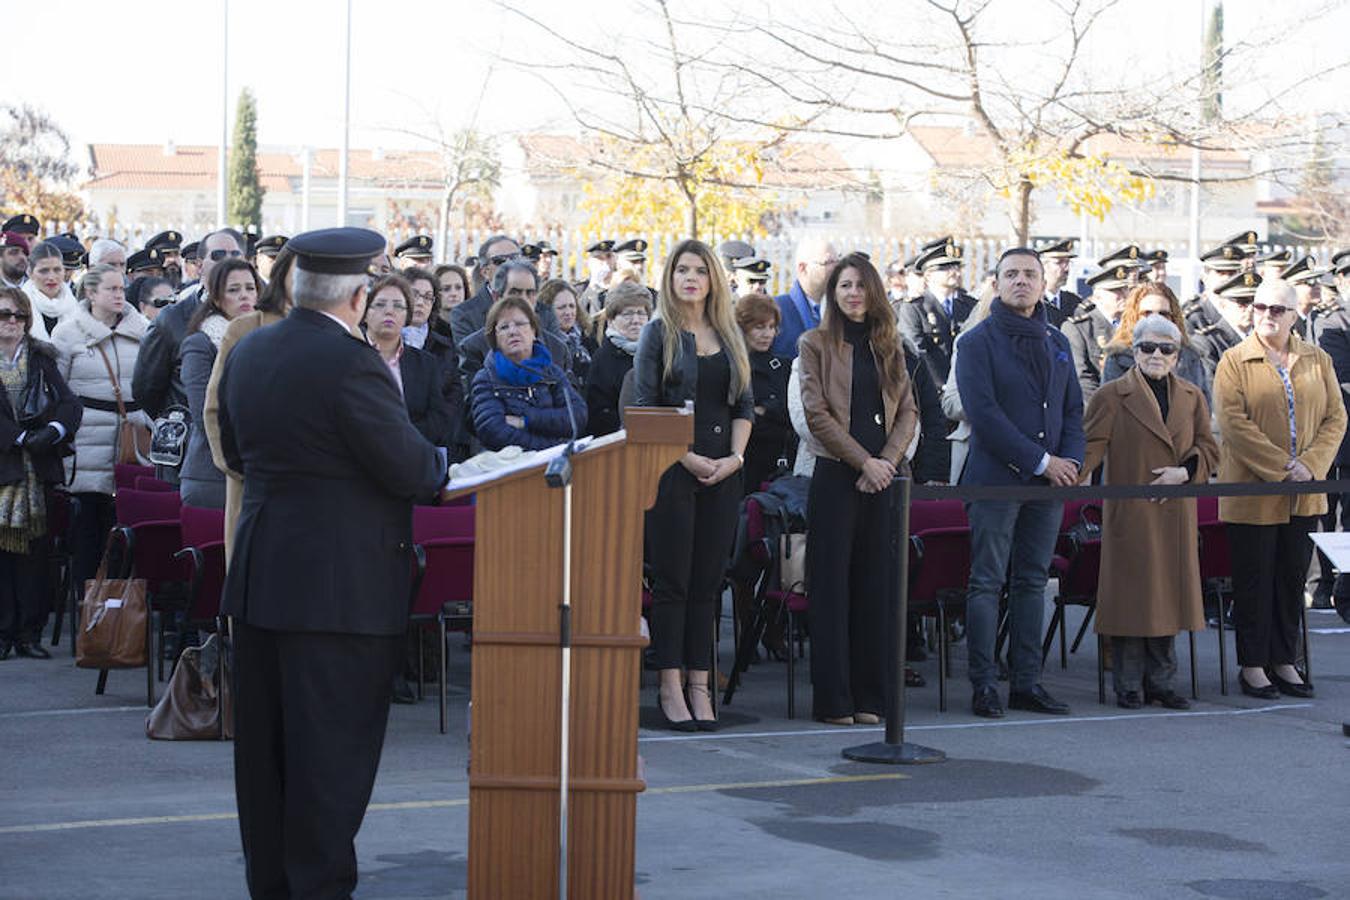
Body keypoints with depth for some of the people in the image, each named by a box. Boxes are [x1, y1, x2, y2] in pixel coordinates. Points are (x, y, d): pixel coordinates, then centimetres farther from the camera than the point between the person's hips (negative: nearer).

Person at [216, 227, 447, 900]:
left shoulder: (247, 353, 7)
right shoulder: (351, 364, -18)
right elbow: (408, 466, -16)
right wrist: (441, 470, 4)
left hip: (258, 574, 8)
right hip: (341, 584, -8)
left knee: (265, 741, 14)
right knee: (332, 744, 0)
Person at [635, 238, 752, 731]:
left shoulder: (729, 336, 13)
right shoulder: (659, 333, 0)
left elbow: (744, 404, 13)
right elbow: (645, 406, -5)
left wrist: (735, 457, -3)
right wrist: (688, 457, -13)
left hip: (722, 471, 4)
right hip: (673, 469, -4)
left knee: (708, 580, 5)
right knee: (673, 579, -3)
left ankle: (700, 685, 8)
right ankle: (670, 686, 2)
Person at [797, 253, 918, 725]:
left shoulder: (889, 345, 15)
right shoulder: (816, 343, 2)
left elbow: (908, 410, 10)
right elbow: (817, 413, -6)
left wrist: (888, 459, -7)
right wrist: (864, 461, -12)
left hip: (882, 476, 4)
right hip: (836, 474, -4)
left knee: (875, 584, 4)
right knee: (833, 584, -3)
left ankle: (869, 695, 9)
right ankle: (833, 698, 1)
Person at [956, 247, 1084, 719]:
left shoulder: (1057, 343, 15)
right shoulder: (978, 341, -4)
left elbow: (1073, 409, 16)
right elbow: (983, 412, -13)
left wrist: (1072, 460, -3)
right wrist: (1041, 461, -15)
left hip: (1049, 482, 6)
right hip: (996, 479, -6)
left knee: (1033, 581, 8)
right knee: (987, 582, -3)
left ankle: (1026, 682, 13)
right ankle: (983, 685, 0)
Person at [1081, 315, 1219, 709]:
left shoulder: (1192, 398, 13)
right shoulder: (1112, 395, 0)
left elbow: (1209, 450, 13)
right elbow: (1091, 444, -7)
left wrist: (1185, 471, -6)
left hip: (1175, 514, 4)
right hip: (1129, 512, -4)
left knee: (1168, 595, 7)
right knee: (1130, 597, -3)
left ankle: (1160, 682, 16)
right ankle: (1129, 686, 6)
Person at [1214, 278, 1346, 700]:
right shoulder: (1235, 361, -3)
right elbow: (1234, 423, -12)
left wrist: (1311, 465, -11)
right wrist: (1281, 467, -17)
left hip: (1303, 495, 4)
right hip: (1251, 490, -4)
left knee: (1293, 577, 9)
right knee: (1254, 580, 2)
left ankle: (1284, 661, 18)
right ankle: (1252, 665, 10)